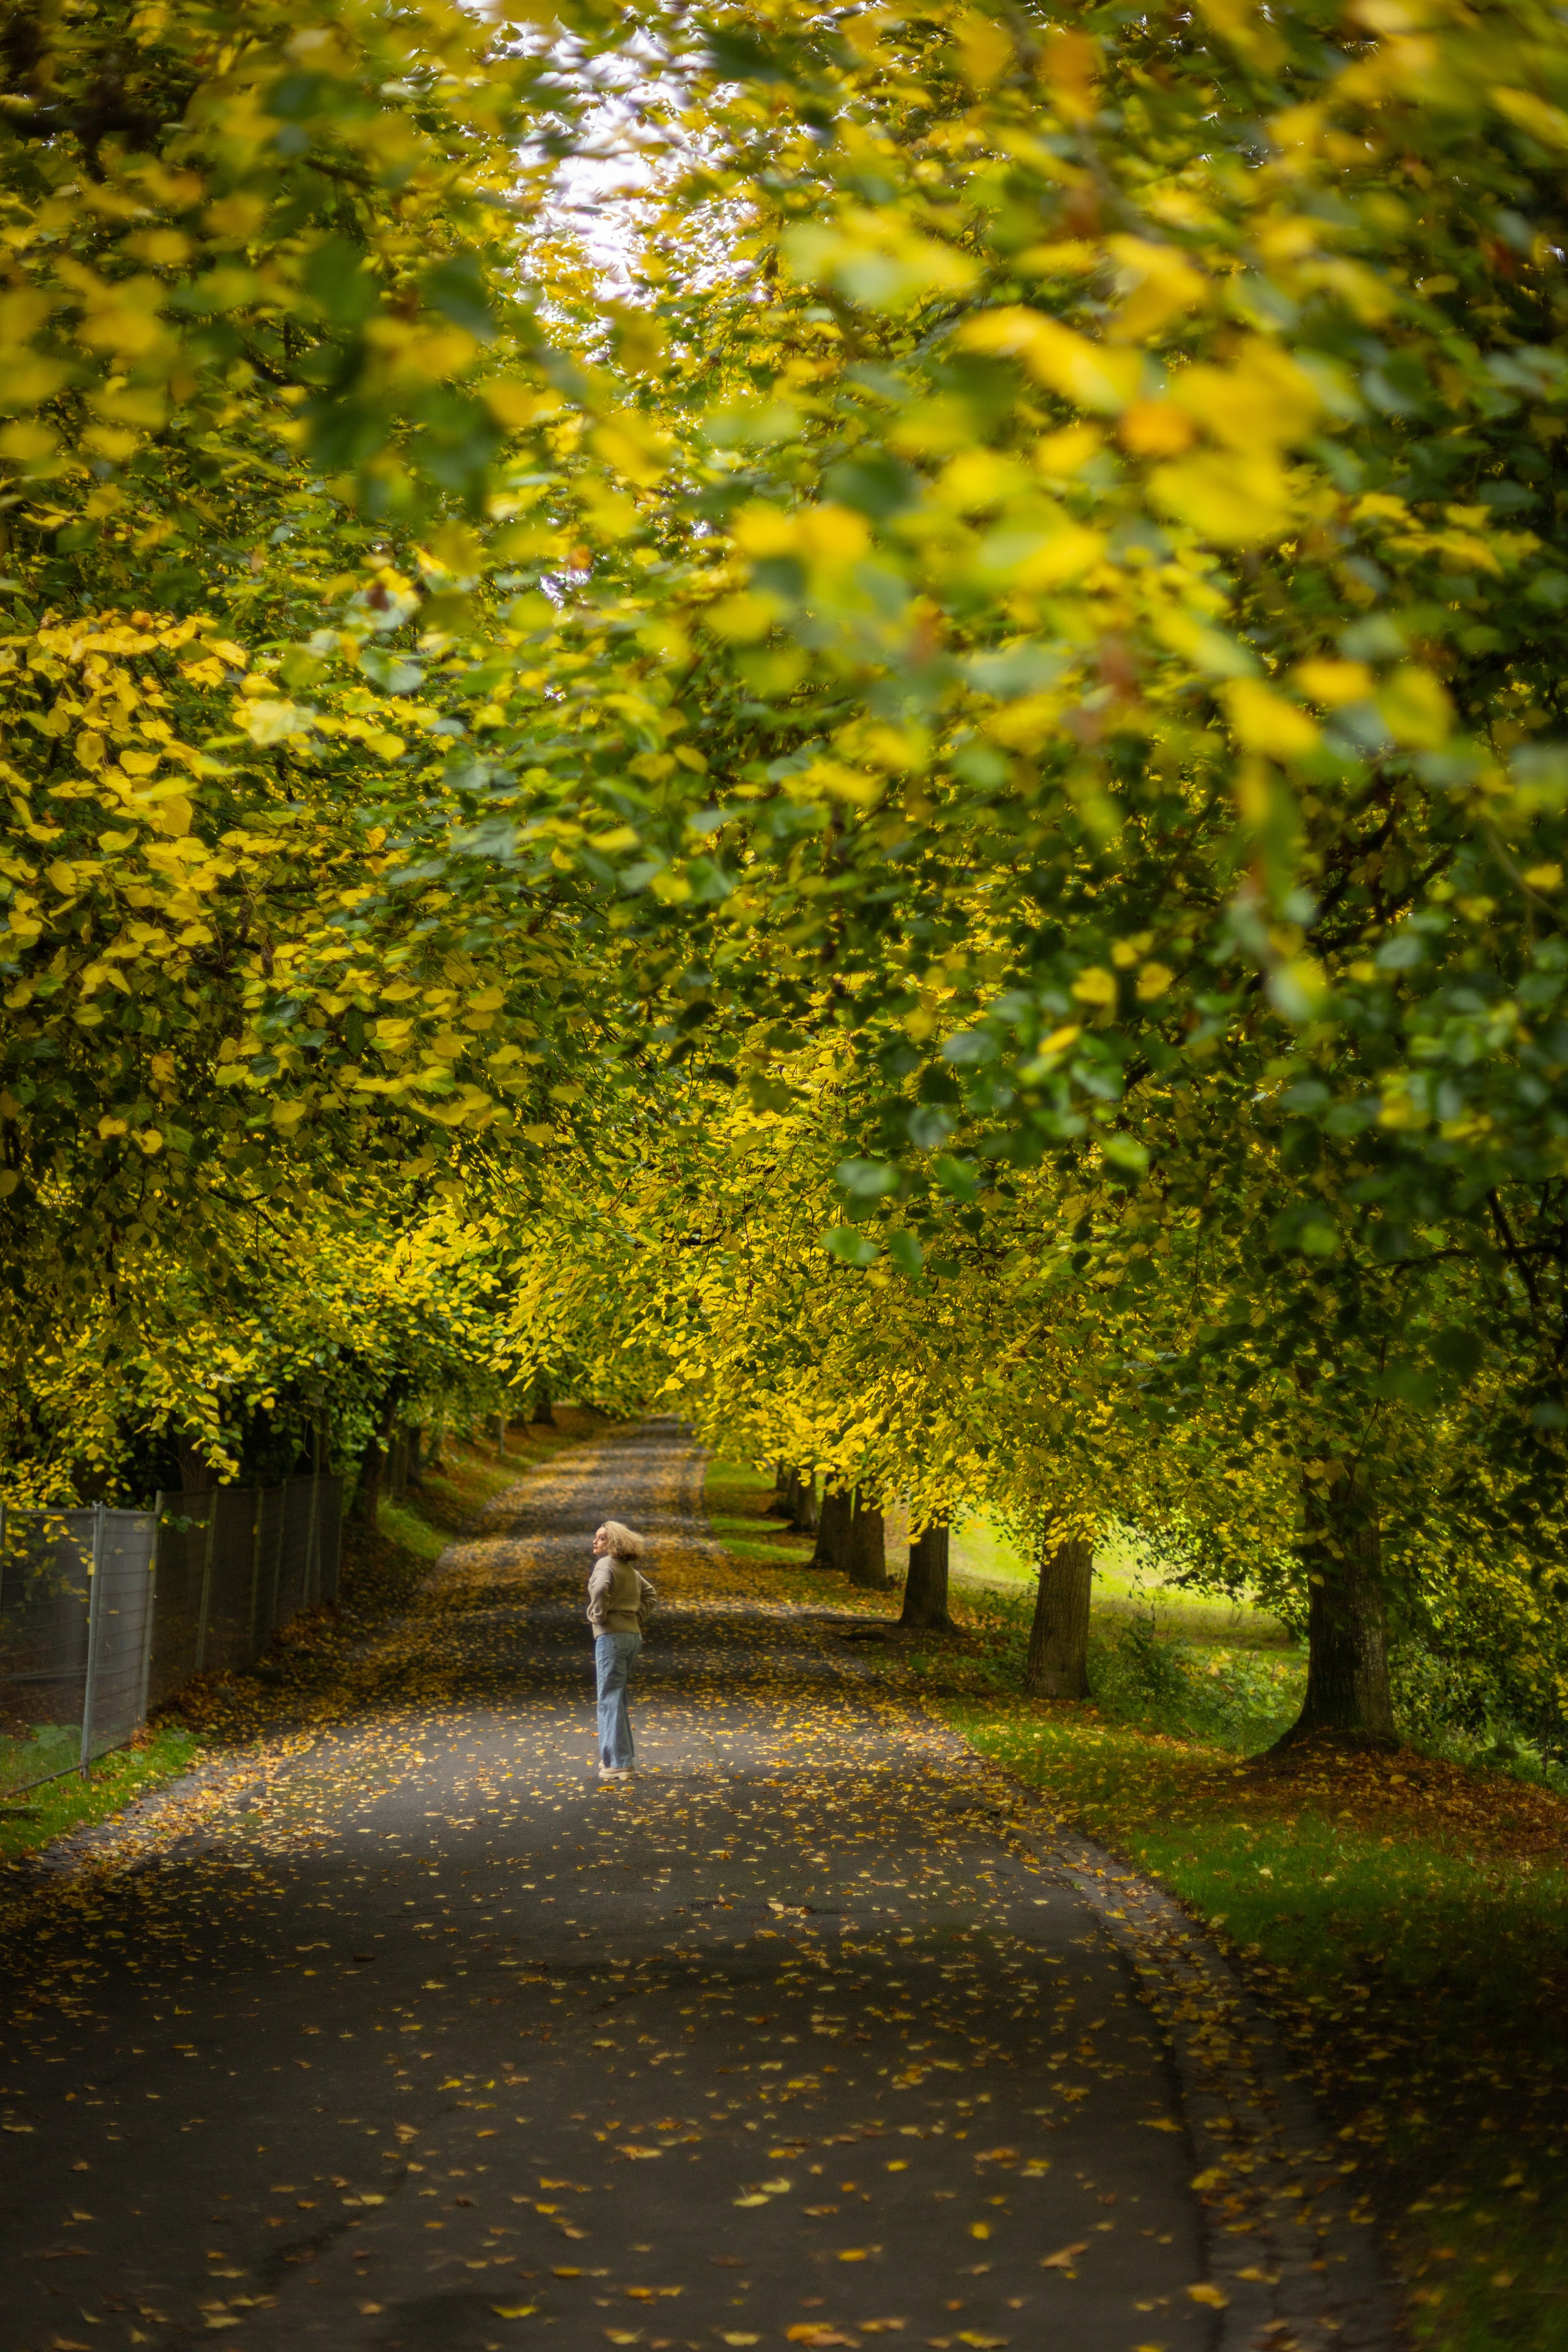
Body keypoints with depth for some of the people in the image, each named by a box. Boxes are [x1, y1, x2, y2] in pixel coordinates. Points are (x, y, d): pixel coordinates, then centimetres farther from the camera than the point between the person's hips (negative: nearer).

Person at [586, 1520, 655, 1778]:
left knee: (610, 1699, -5)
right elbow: (650, 1594, 26)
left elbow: (600, 1589, -32)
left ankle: (619, 1764, -6)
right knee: (617, 1697, 20)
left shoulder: (606, 1565, -11)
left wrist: (598, 1614, -16)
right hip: (633, 1635, 9)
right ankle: (623, 1755, 26)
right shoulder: (629, 1569, 15)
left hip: (611, 1635, -9)